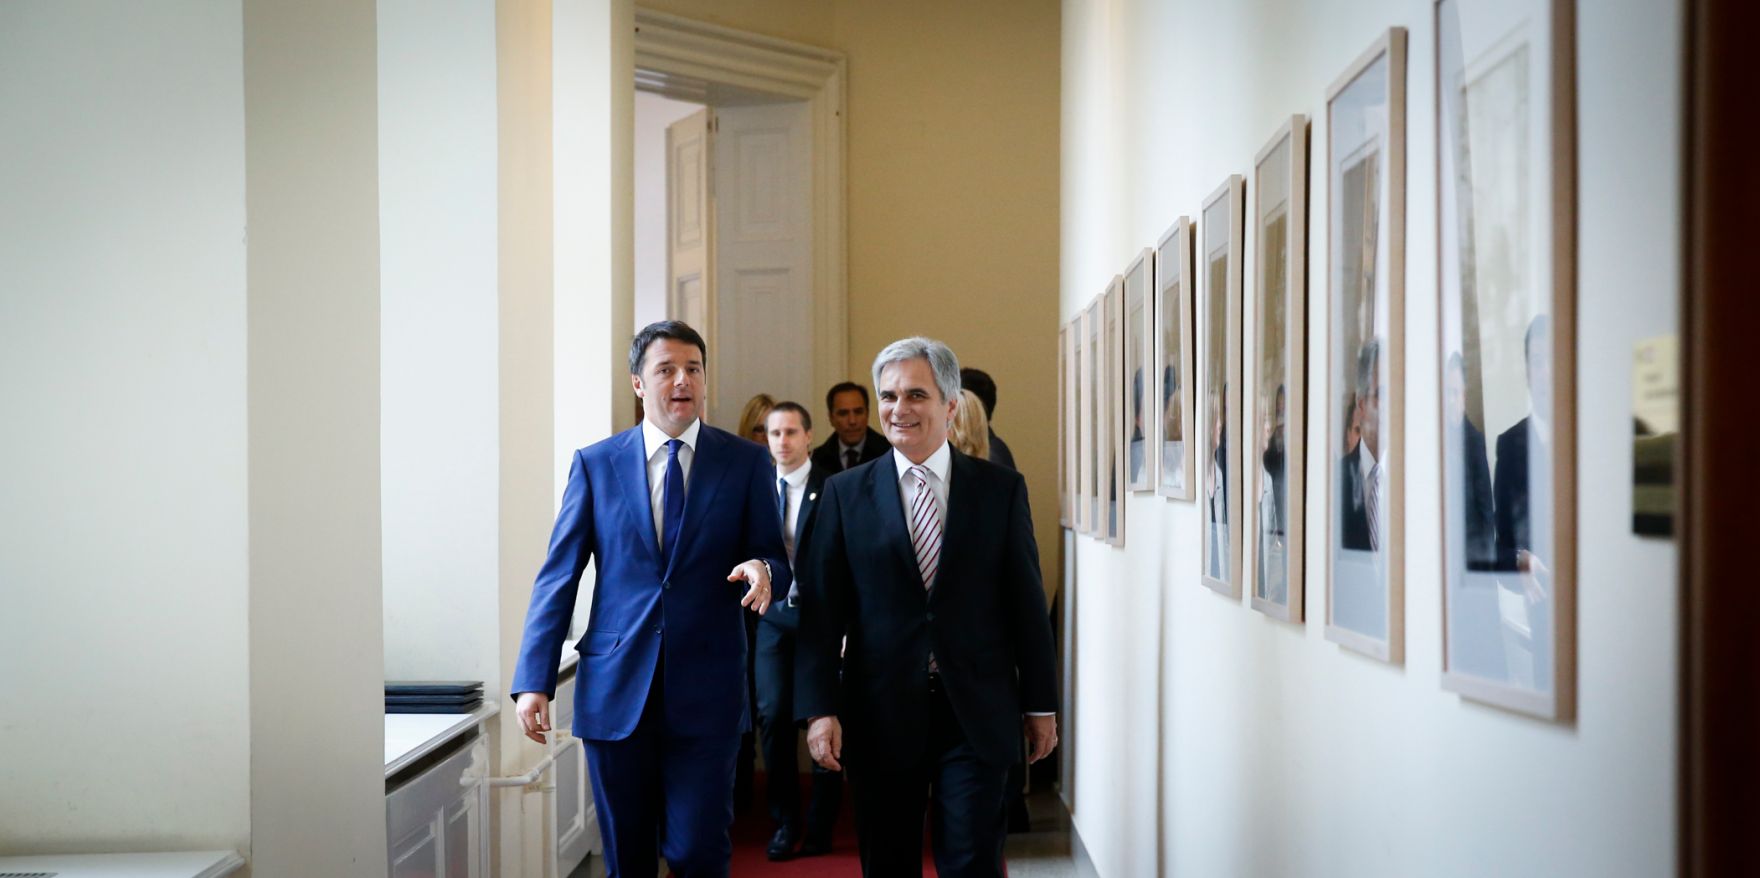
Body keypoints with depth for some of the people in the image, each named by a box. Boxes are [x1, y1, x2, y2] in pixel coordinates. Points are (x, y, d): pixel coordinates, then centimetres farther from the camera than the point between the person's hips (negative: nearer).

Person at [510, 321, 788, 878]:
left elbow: (775, 561, 7)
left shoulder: (746, 464, 3)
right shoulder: (594, 464, 5)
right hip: (615, 690, 1)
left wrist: (762, 571, -19)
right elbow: (557, 577, 3)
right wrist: (534, 681, -5)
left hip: (706, 692, -1)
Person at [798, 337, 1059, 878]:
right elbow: (821, 610, 0)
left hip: (977, 715, 0)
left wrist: (1041, 705, 5)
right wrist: (820, 708, -8)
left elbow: (1027, 603, 5)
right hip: (881, 714, 1)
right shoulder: (844, 493, 2)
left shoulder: (1002, 489, 3)